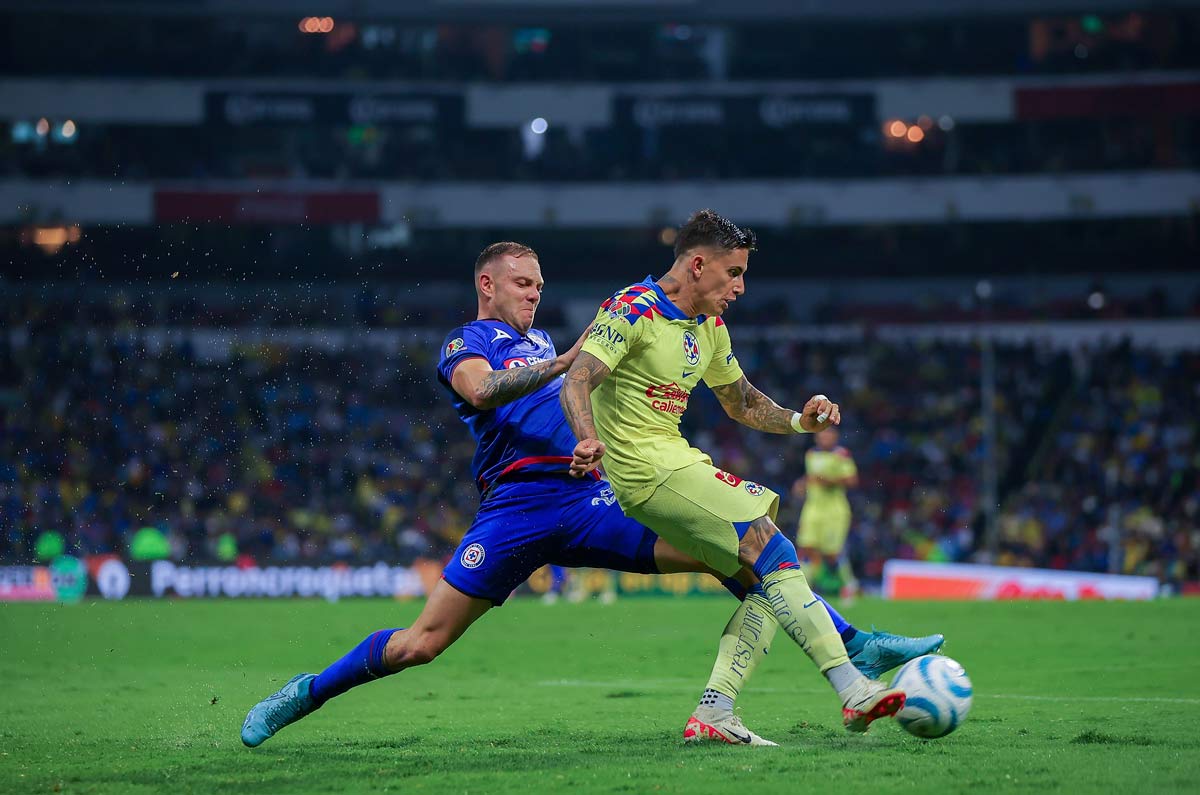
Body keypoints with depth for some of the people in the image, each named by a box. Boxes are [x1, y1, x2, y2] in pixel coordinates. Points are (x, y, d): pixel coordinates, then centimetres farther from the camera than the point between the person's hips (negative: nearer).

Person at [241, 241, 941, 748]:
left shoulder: (543, 343, 28)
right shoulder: (467, 343, 6)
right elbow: (483, 391, -17)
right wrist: (565, 361, -28)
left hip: (590, 499, 6)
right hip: (516, 504, -5)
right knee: (423, 643, -11)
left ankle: (857, 644, -6)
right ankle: (303, 695, 9)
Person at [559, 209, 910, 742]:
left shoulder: (710, 326, 15)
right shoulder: (633, 310, -12)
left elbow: (741, 402, 26)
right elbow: (576, 382, -22)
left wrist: (798, 420, 7)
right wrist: (590, 440, -41)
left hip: (680, 463, 10)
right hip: (648, 468, -10)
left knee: (767, 580, 2)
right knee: (776, 553, -17)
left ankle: (713, 712, -3)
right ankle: (853, 692, -18)